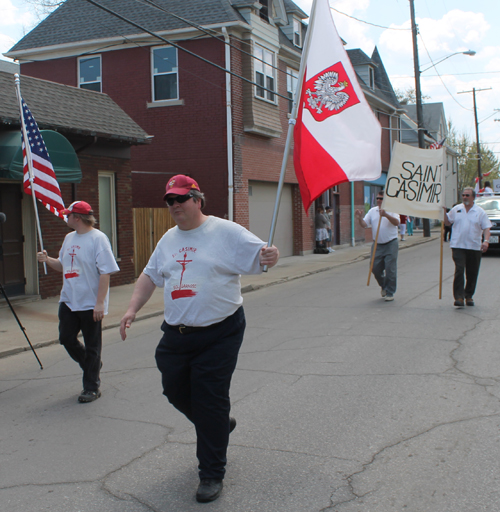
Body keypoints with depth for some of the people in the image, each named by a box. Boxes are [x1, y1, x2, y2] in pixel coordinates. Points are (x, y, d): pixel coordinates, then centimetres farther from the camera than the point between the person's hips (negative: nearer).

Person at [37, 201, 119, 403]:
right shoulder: (69, 238, 12)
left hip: (91, 304, -8)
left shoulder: (98, 238, -13)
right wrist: (47, 259, 2)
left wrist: (100, 302, -22)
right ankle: (91, 365, 35)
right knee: (66, 339, 11)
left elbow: (105, 272, -18)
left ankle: (92, 388, 15)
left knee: (92, 347, 3)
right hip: (68, 301, 8)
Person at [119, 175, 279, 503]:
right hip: (176, 335, 7)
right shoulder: (169, 239, 12)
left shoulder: (226, 232, -7)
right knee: (175, 391, 14)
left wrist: (270, 257, -36)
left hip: (219, 334, -6)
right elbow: (151, 275, 19)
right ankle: (220, 426, 43)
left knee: (210, 403, -3)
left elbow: (260, 254, -11)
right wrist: (132, 310, 8)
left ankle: (212, 474, 14)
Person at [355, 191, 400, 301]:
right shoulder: (372, 211, 9)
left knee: (390, 269, -4)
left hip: (391, 244, -4)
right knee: (375, 268, 4)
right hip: (377, 244, 4)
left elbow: (396, 222, -21)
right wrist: (359, 218, -19)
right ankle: (383, 285, 32)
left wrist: (386, 215, -36)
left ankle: (390, 293, 9)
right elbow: (364, 224, 2)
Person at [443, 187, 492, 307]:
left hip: (474, 247, 1)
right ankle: (459, 297, -13)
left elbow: (486, 228, 0)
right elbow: (447, 222, 20)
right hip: (458, 246, -1)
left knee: (472, 274, 7)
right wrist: (444, 212, 3)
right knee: (459, 271, -13)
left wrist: (486, 241, -16)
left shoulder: (480, 212, 5)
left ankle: (469, 296, 23)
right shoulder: (456, 209, 9)